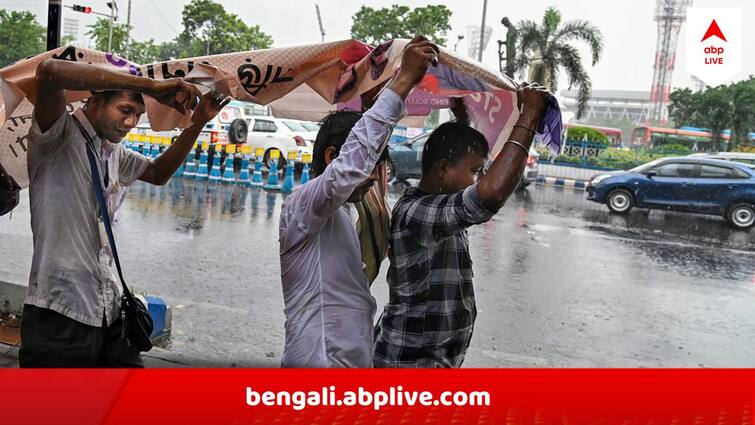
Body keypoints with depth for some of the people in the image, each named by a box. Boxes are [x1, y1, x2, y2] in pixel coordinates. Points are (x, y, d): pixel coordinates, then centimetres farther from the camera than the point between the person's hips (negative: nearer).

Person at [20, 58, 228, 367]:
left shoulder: (114, 153, 15)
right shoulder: (59, 136, -8)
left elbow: (158, 174, 29)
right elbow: (50, 71, -26)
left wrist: (198, 122, 15)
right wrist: (150, 86, -27)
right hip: (59, 311, -8)